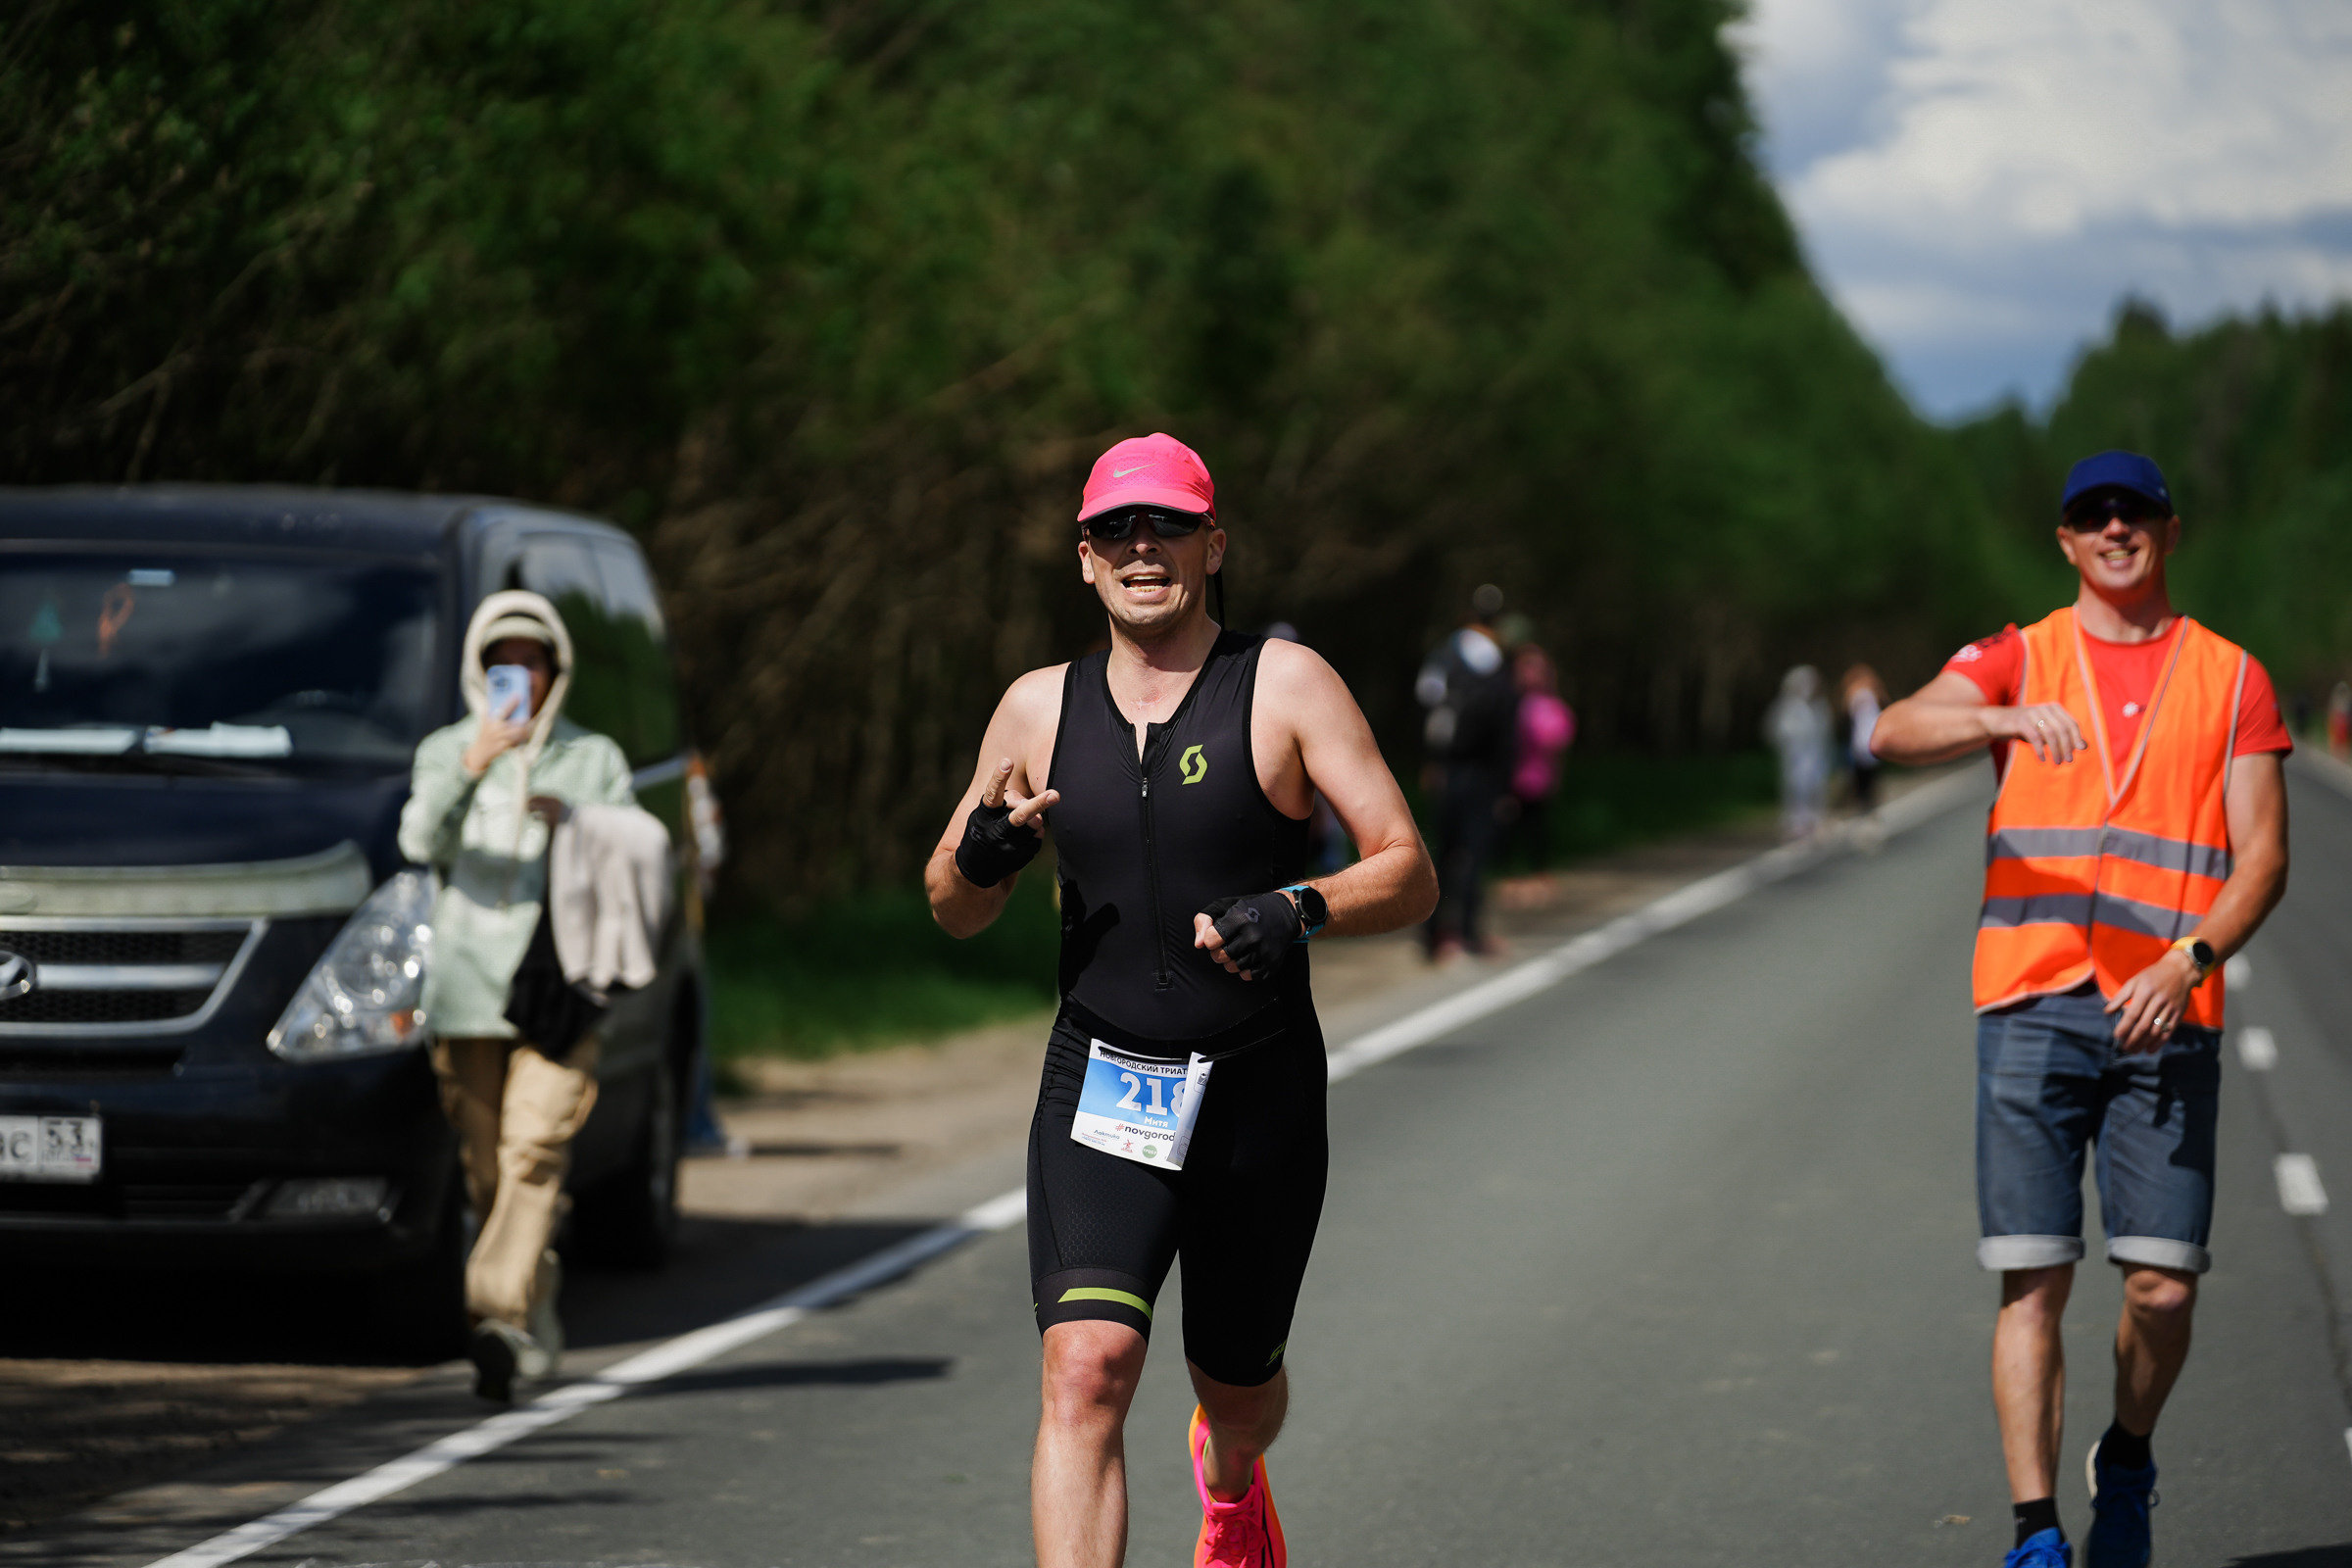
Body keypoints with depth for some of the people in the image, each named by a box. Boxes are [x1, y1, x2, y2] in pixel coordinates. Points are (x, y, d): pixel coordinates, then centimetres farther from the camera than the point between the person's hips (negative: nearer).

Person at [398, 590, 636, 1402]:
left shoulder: (594, 759, 11)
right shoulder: (444, 752, 9)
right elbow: (420, 840, -11)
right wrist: (470, 770, -27)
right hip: (466, 986, 2)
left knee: (534, 1148, -18)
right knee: (487, 1170, 4)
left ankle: (498, 1315, -27)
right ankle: (538, 1322, 20)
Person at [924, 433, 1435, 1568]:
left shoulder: (1286, 686, -3)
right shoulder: (1040, 708, 5)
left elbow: (1409, 875, -6)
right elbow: (953, 912, 14)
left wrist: (1300, 911, -25)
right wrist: (980, 856, -9)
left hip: (1260, 1096, -1)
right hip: (1099, 1092, 1)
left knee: (1239, 1390, 18)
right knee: (1086, 1370, -21)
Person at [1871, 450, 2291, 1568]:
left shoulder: (2231, 679, 11)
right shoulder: (2017, 660, 10)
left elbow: (2262, 856, 5)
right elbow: (1895, 733, -10)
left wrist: (2190, 960, -13)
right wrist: (2004, 718, -30)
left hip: (2167, 1013, 1)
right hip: (2034, 1003, 0)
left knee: (2163, 1286, -4)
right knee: (2034, 1280, -7)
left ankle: (2127, 1460, 25)